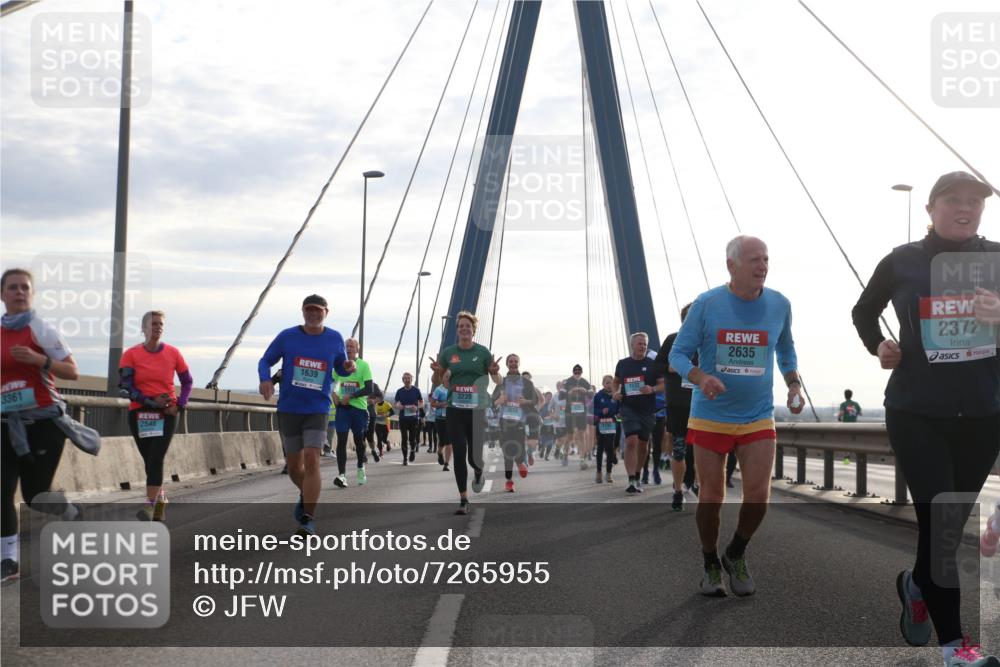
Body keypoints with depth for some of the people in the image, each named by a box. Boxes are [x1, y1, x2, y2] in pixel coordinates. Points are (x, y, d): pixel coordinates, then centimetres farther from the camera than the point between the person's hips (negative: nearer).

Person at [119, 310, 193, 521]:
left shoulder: (173, 353, 2)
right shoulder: (131, 354, -1)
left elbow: (187, 381, 12)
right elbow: (125, 384, -7)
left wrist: (179, 405, -2)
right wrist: (150, 401, -16)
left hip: (166, 414, -1)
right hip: (139, 414, 1)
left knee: (156, 459, -13)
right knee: (150, 460, 7)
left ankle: (149, 507, -16)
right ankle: (160, 500, 26)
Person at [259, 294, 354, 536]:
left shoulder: (335, 339, 3)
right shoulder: (287, 336, 0)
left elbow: (340, 368, 16)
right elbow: (265, 361, 8)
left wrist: (348, 368, -8)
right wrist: (265, 379, -13)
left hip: (317, 410, -1)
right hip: (288, 409, 1)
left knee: (311, 460, -17)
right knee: (294, 465, 9)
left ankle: (308, 520, -13)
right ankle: (306, 495, 42)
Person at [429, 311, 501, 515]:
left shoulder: (483, 352, 0)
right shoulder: (448, 352, 5)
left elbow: (497, 381, 5)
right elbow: (436, 381, 12)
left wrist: (495, 372, -18)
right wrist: (436, 371, -11)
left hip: (478, 410, -1)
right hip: (455, 410, 1)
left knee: (475, 456, 1)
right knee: (459, 455, -3)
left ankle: (478, 472, 39)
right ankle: (463, 500, 5)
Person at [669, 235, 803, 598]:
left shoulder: (779, 305, 0)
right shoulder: (706, 304, -9)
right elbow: (677, 354, -4)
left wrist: (794, 384, 4)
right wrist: (700, 378, -24)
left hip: (758, 418, 2)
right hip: (710, 417, -2)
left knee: (758, 496, -7)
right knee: (711, 497, 6)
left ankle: (736, 555, 21)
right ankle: (711, 564, 28)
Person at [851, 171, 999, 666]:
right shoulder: (903, 262, 0)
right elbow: (863, 311, 16)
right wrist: (877, 346, -2)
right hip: (917, 413, -2)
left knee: (954, 523, 15)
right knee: (938, 522, -10)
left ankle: (916, 583, 45)